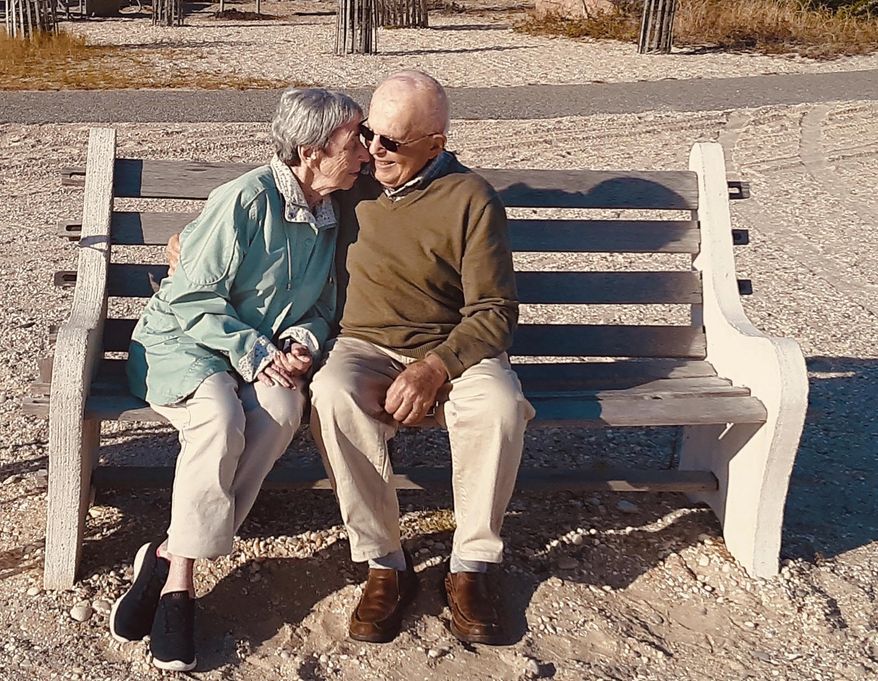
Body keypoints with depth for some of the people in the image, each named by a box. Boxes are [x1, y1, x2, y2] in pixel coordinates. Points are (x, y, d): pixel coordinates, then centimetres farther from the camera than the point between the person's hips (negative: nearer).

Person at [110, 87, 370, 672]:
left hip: (270, 355, 5)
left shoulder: (330, 217, 7)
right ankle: (179, 580, -23)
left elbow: (322, 308, 15)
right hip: (182, 340, -5)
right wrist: (256, 352, -22)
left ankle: (172, 554, -23)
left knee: (282, 410, -31)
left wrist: (303, 341, -6)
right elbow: (195, 298, -16)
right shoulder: (247, 200, -16)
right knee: (220, 415, -37)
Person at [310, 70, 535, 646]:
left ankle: (471, 566, -14)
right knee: (333, 397, -33)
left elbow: (494, 313, -7)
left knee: (500, 404, -34)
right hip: (366, 346, 2)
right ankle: (385, 565, -19)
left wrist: (434, 367, -22)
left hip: (454, 353, -1)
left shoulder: (471, 199, -6)